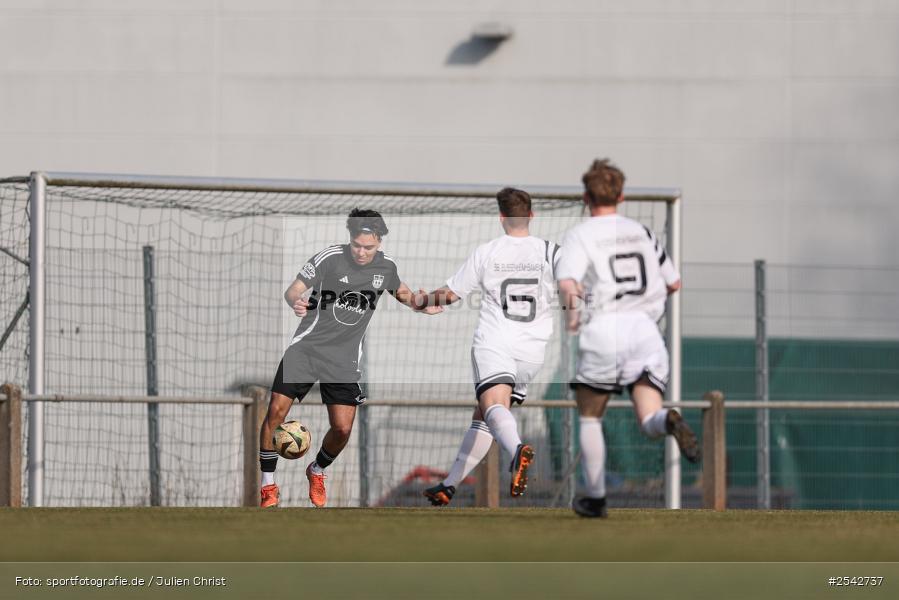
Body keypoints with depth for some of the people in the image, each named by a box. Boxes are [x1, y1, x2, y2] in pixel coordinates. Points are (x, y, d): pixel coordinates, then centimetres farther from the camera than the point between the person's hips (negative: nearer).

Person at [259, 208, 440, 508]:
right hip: (307, 346, -2)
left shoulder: (386, 266, 2)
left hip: (345, 358, 2)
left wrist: (421, 305, 3)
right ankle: (268, 485, 2)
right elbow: (293, 290, -8)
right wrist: (295, 302, -32)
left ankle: (317, 472, 27)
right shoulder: (329, 258, -10)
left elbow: (401, 292, 23)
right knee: (276, 410, -13)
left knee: (342, 428, -6)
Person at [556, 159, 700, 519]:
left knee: (589, 416, 16)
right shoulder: (641, 233, 17)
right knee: (649, 419, -6)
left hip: (603, 328, -3)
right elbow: (673, 283, 25)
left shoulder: (579, 236, 2)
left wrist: (571, 318, -3)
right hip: (644, 327, 3)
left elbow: (567, 284, -17)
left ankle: (596, 497, 18)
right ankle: (669, 421, -42)